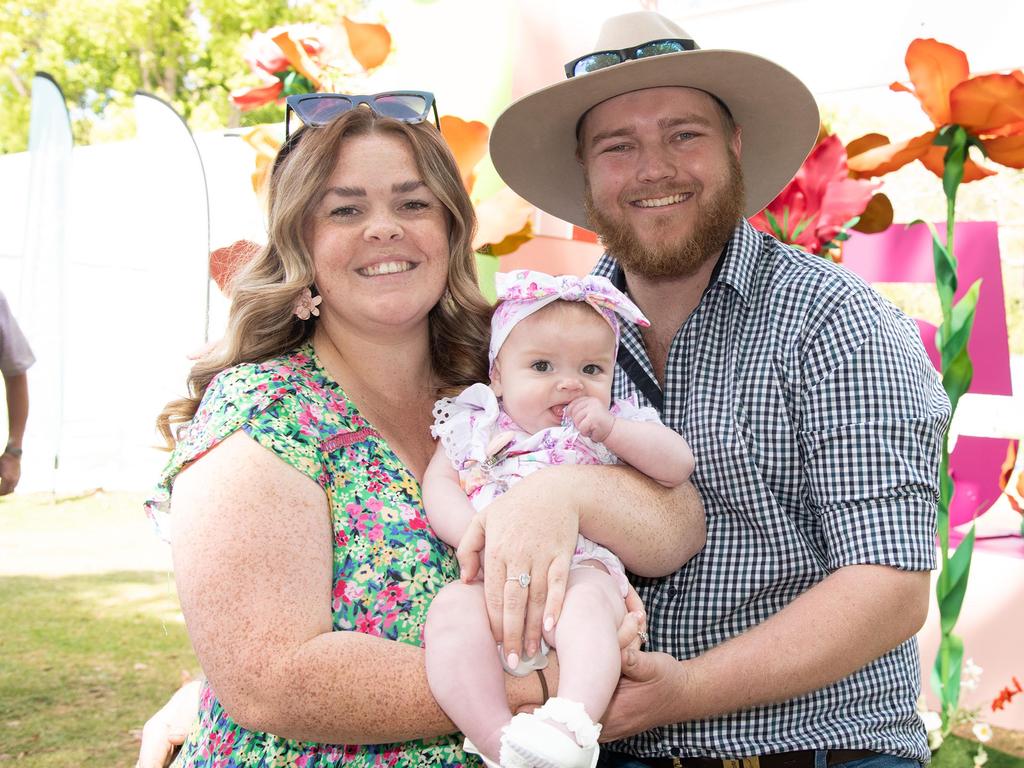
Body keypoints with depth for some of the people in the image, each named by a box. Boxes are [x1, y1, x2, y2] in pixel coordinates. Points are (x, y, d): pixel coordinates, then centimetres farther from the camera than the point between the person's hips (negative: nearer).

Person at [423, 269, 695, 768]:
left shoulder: (619, 426, 18)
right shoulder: (473, 425, 20)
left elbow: (679, 465, 7)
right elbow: (438, 484, 8)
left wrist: (610, 429, -7)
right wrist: (478, 532, -12)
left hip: (582, 569, -1)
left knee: (586, 601, -36)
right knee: (451, 608, -31)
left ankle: (573, 723, -44)